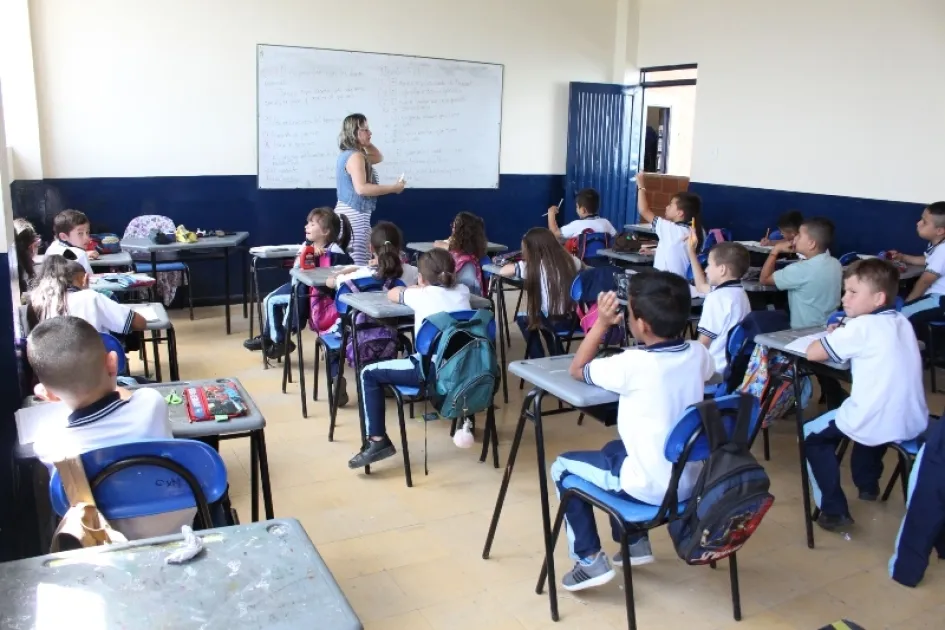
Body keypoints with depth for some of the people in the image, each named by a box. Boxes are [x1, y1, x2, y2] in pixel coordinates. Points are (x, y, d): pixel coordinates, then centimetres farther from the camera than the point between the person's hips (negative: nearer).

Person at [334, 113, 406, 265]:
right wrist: (393, 188, -22)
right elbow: (361, 189, -27)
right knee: (360, 265, -13)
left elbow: (378, 157, 31)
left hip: (348, 214, 11)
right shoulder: (355, 156, -15)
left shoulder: (348, 154, 17)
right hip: (354, 216, -11)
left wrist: (366, 143, 15)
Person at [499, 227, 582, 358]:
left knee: (522, 318, 25)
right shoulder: (570, 260, 5)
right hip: (573, 319, 5)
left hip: (554, 322, -5)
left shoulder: (533, 266, -7)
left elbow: (503, 271, -2)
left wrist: (519, 265, 18)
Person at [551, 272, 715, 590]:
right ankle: (635, 542, 34)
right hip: (691, 481, 7)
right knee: (613, 450, 31)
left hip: (651, 488, -7)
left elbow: (577, 369, -6)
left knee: (562, 467, 11)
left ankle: (590, 559, 12)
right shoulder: (699, 354, -6)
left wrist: (601, 324, -2)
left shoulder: (633, 364, -24)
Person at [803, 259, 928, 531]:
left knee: (811, 436, 14)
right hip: (914, 423, 8)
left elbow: (812, 353, -12)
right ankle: (868, 484, 46)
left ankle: (834, 510, 8)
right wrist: (843, 336, 11)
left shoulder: (862, 326, -16)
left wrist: (834, 335, 6)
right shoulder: (902, 322, 7)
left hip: (879, 427, -8)